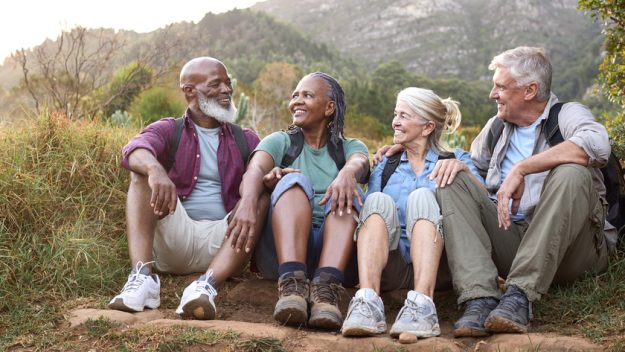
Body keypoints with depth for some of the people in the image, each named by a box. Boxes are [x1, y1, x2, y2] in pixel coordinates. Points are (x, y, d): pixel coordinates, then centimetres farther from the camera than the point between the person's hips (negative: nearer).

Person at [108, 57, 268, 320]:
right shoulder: (168, 130, 10)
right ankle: (142, 277, -36)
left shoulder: (246, 140, 16)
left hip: (222, 242, 1)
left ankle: (207, 285, -44)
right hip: (173, 237, -1)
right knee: (143, 172, -18)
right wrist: (155, 169, -38)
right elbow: (135, 150, -14)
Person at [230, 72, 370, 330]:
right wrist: (248, 202, -31)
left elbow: (359, 163, -8)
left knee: (346, 190, -25)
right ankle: (292, 284, -46)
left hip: (336, 251, 1)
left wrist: (347, 173, -35)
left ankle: (326, 288, -46)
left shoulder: (350, 147, 18)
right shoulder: (280, 142, 17)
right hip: (282, 249, 0)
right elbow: (254, 170, -6)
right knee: (294, 181, -25)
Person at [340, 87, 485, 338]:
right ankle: (367, 301, -45)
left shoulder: (456, 158, 15)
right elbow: (369, 212, 11)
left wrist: (463, 169, -21)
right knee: (379, 201, -23)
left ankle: (422, 303, -47)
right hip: (389, 266, 2)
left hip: (435, 265, -2)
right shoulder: (385, 167, 22)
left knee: (423, 196, -25)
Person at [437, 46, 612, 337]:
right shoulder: (497, 126, 20)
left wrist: (521, 168, -24)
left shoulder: (567, 114, 1)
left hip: (565, 247, -4)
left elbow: (597, 144, -23)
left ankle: (519, 295, -36)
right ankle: (480, 299, -30)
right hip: (507, 235, 5)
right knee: (452, 182, -10)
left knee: (572, 174, -29)